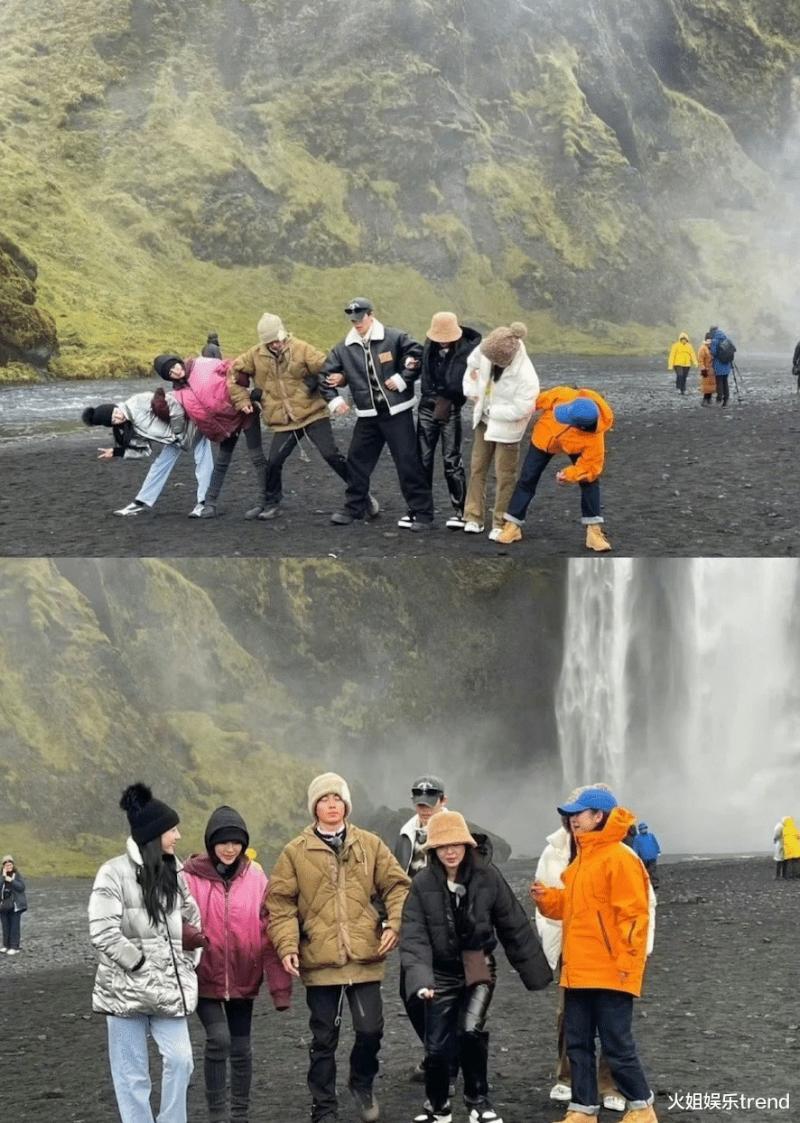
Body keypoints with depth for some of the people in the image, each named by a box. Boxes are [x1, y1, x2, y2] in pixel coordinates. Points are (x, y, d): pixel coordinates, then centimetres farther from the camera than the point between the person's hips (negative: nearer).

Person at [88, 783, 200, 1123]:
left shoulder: (174, 871, 10)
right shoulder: (114, 873, -9)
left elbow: (191, 920, 19)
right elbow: (103, 932, -14)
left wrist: (184, 965, 7)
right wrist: (142, 966, -13)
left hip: (168, 986, 5)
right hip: (127, 987, -4)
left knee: (180, 1060, -6)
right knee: (132, 1073, 1)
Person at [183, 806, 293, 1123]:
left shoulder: (256, 878, -2)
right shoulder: (192, 877, -9)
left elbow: (269, 933, -2)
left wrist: (279, 986, -4)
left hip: (242, 978, 3)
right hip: (205, 978, -3)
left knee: (241, 1048, 12)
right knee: (219, 1039, -18)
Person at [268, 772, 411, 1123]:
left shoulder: (370, 845, 6)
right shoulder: (295, 852, 1)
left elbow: (397, 886, 7)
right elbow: (280, 903, -1)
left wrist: (394, 924, -8)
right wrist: (287, 946, -12)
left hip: (364, 958, 1)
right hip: (319, 960, -1)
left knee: (370, 1029, -3)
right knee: (324, 1039, 7)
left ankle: (362, 1083, 27)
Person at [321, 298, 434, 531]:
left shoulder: (394, 338, -9)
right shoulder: (345, 348, 4)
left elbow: (418, 355, -8)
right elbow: (326, 374, 12)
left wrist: (402, 379, -13)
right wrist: (333, 399, 2)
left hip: (397, 412, -5)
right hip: (367, 415, 5)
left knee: (407, 461, -6)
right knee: (357, 460, 10)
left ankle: (422, 512, -1)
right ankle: (354, 507, 26)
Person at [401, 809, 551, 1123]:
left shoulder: (487, 876, -10)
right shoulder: (423, 883, -10)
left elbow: (514, 926, -3)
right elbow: (414, 935, -14)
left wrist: (535, 971, 2)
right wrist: (420, 977, -29)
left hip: (479, 967, -1)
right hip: (442, 972, 1)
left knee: (471, 1030, -21)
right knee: (437, 1046, 4)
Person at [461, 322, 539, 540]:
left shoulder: (526, 376, -34)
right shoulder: (486, 350, -19)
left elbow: (520, 409, -28)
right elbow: (473, 363, 4)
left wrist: (491, 410, -19)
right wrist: (471, 391, -3)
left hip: (507, 427, -6)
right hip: (484, 419, 6)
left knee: (504, 476, 4)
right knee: (477, 468, 14)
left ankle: (501, 524, 17)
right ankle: (473, 517, 26)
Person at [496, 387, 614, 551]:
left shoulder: (594, 439, -43)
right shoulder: (564, 396, -41)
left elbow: (592, 466, -30)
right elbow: (542, 400, -20)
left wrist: (569, 474, -41)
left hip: (574, 446, -2)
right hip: (545, 436, 2)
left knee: (590, 481, -14)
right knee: (527, 479, 4)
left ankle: (594, 530, -6)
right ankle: (512, 525, 16)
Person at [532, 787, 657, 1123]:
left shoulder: (619, 858, -14)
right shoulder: (582, 859, 15)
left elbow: (633, 914, -17)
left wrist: (625, 962, -19)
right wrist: (546, 898, 3)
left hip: (609, 972, -9)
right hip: (578, 970, 9)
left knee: (617, 1044, -2)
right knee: (577, 1042, 10)